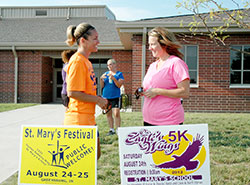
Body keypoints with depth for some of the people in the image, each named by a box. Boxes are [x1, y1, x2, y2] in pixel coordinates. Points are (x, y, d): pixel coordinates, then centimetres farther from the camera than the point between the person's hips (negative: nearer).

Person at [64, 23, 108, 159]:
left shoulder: (85, 61, 14)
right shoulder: (77, 61, -15)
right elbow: (72, 92, -21)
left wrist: (99, 99, 8)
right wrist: (98, 100, -14)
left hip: (88, 118, 10)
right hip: (79, 119, -10)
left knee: (95, 155, 17)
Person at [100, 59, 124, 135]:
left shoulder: (119, 74, 2)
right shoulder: (106, 73, 12)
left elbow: (119, 85, -8)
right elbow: (102, 86, 10)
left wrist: (113, 78, -21)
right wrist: (101, 79, -8)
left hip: (115, 96, -4)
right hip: (106, 96, 4)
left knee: (116, 113, -14)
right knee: (108, 114, 7)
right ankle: (111, 130, 16)